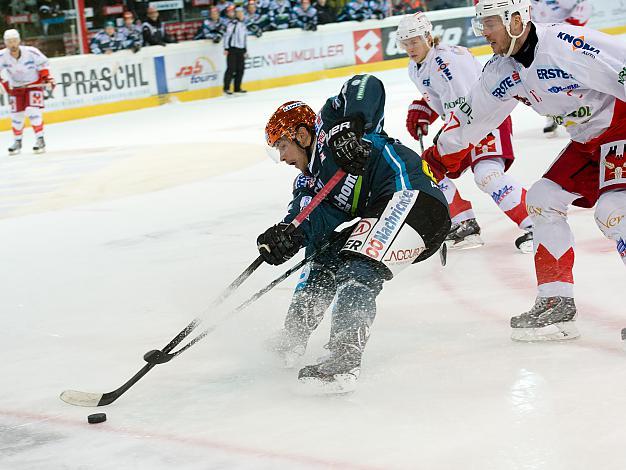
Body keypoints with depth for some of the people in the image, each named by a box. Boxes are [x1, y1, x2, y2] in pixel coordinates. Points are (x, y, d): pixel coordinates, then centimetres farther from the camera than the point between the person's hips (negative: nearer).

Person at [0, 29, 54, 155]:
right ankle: (17, 141, 25)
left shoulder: (31, 52, -22)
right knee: (16, 115, 5)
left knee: (33, 110, -18)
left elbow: (43, 63, -6)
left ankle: (40, 139, -10)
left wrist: (47, 77, -11)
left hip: (34, 83, -2)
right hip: (16, 87, 3)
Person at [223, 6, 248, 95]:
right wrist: (226, 48, -16)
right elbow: (227, 35, -12)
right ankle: (226, 88, -2)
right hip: (232, 49, -8)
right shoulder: (232, 23, -9)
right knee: (231, 69, -8)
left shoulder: (243, 24, 16)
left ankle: (237, 88, 15)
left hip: (241, 50, 8)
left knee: (240, 69, 6)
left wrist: (245, 51, 21)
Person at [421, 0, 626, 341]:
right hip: (586, 140, 9)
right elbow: (468, 115, 16)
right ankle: (556, 304, 9)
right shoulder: (502, 71, 1)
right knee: (543, 199, 4)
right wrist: (438, 158, 24)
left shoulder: (569, 44, -27)